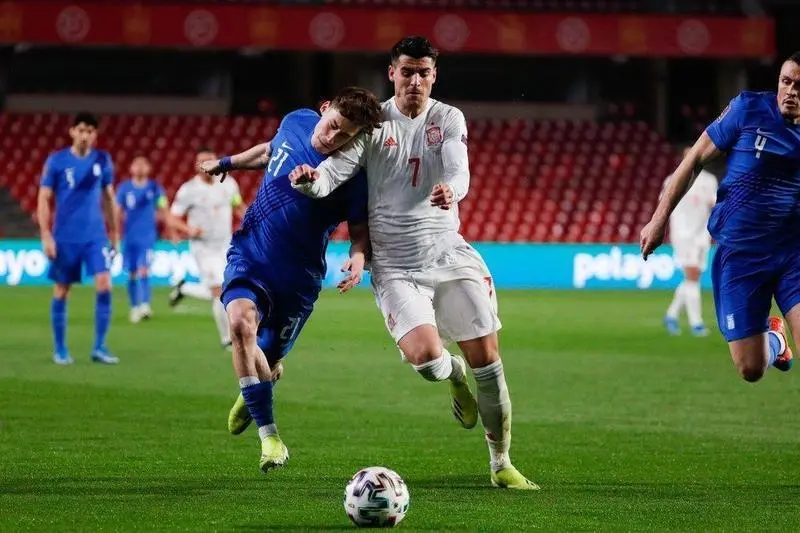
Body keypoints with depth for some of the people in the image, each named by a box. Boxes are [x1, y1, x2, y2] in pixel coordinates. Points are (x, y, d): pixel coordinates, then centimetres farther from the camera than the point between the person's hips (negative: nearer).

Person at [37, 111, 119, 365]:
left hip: (96, 236, 2)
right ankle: (60, 349, 16)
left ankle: (100, 347, -5)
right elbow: (44, 199, -2)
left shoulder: (103, 160, 5)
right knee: (61, 290, 4)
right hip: (65, 237, -2)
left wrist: (114, 232, 14)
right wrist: (46, 236, -10)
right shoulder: (56, 161, -4)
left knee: (104, 284, -12)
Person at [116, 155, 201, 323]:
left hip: (148, 238, -2)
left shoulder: (155, 189, 2)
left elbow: (166, 215, 3)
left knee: (143, 271, -17)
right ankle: (134, 308, 19)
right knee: (132, 275, 6)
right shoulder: (124, 188, 4)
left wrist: (187, 229, -7)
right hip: (130, 238, 2)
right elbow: (118, 214, 6)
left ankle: (144, 305, -25)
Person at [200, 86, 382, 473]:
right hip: (249, 256, 2)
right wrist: (227, 163, 30)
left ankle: (251, 396, 49)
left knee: (268, 361, 6)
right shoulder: (296, 122, -4)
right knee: (241, 321, -27)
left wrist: (359, 255, -27)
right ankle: (269, 437, -24)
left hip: (298, 277, -2)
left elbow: (360, 227, -5)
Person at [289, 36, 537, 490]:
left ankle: (502, 465, 17)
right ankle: (452, 373, 17)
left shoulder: (449, 119, 4)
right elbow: (335, 171, -12)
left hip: (448, 252, 2)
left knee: (487, 359, -1)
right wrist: (311, 179, -36)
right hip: (395, 265, -2)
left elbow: (459, 173, -13)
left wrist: (450, 190, -37)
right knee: (425, 357, -23)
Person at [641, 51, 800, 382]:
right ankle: (773, 339, 36)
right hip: (740, 253, -1)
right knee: (751, 370, 5)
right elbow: (695, 159, 2)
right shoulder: (749, 109, -5)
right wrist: (659, 219, 1)